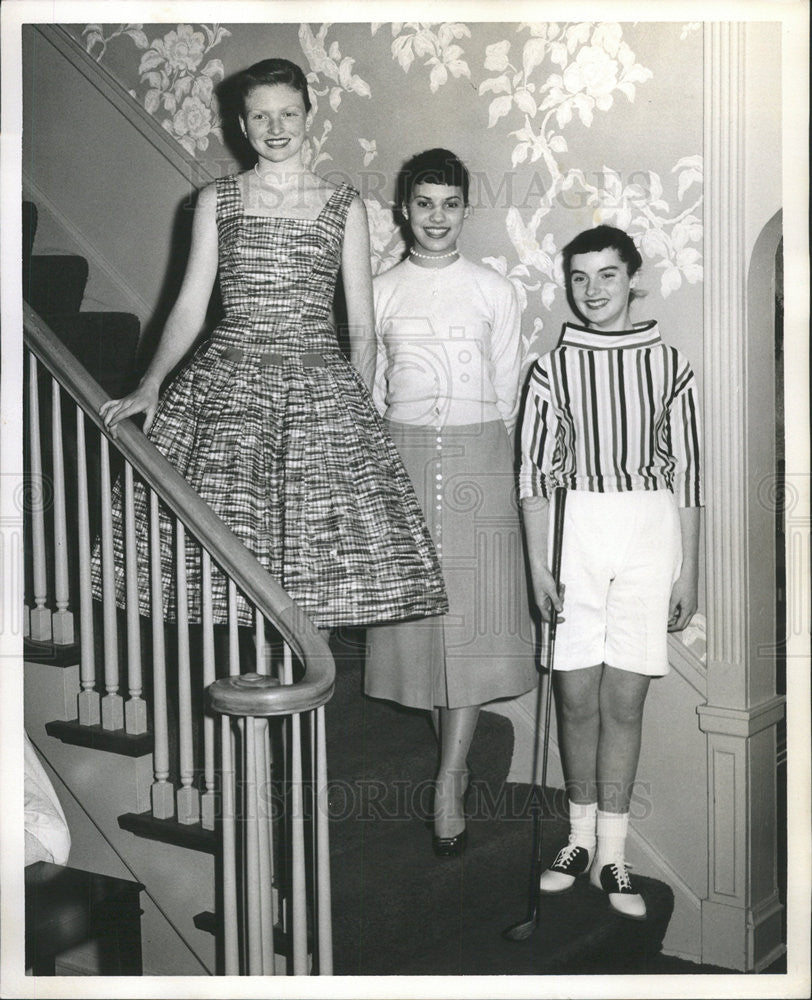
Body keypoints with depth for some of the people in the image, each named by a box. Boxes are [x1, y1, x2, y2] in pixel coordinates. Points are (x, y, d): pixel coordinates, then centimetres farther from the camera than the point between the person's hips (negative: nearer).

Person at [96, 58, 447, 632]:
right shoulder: (216, 201, 10)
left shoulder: (344, 206, 8)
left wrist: (359, 409, 2)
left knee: (317, 560, -5)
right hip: (229, 384, 0)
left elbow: (363, 328, 8)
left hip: (320, 387, 0)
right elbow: (189, 309, 7)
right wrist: (150, 386, -6)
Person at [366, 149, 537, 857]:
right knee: (419, 608, 1)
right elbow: (369, 391, 12)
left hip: (478, 454, -1)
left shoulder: (495, 291, 8)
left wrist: (486, 452, 7)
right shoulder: (380, 293, 9)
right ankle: (457, 764, 16)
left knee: (474, 614, -8)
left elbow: (508, 393, 10)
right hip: (403, 454, 1)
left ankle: (449, 781, -6)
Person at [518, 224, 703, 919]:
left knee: (624, 701, 2)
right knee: (577, 697, 3)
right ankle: (581, 840, 20)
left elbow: (687, 473, 5)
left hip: (650, 532, 0)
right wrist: (537, 562, -3)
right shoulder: (554, 368, 5)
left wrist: (689, 571, 3)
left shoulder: (669, 365, 5)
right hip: (576, 528, 0)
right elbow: (536, 471, 4)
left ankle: (612, 854, 12)